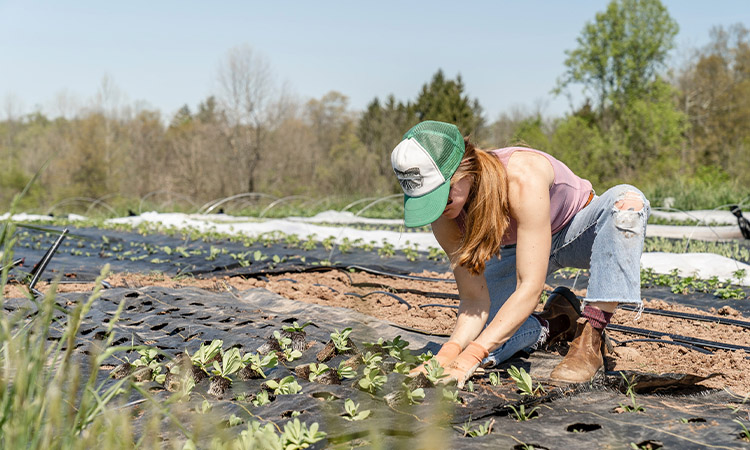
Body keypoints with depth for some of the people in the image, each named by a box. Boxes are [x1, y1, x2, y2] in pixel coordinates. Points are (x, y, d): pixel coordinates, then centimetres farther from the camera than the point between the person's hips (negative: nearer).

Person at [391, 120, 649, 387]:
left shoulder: (523, 178, -41)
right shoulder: (445, 215, -24)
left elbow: (530, 288, -42)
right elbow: (474, 300, -21)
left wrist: (469, 358, -48)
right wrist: (450, 351, -41)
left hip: (577, 233, -3)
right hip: (518, 250, 3)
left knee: (627, 200, -39)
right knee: (469, 342, -17)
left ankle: (589, 338, -30)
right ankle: (556, 324, 9)